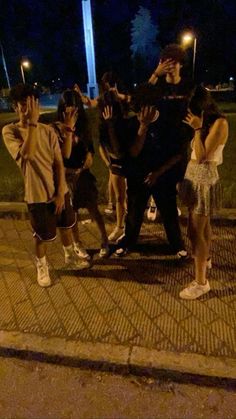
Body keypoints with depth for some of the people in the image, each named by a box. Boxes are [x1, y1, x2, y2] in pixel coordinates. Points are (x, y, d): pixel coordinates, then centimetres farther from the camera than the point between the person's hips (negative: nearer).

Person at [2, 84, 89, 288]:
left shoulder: (48, 130, -2)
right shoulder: (10, 131, -10)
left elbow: (59, 163, -3)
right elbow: (27, 154, -29)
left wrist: (60, 193, -9)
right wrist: (33, 123, -27)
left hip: (59, 191, 4)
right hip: (37, 195, -3)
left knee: (66, 226, 20)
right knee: (42, 236, 10)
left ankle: (71, 255, 45)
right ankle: (42, 266, 36)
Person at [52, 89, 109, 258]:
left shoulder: (82, 124, 1)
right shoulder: (57, 128, -14)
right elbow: (65, 154, -24)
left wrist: (90, 154, -8)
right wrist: (68, 129, -27)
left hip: (83, 173, 3)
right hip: (68, 175, -3)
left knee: (94, 209, 7)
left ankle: (105, 241, 24)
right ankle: (77, 244, 29)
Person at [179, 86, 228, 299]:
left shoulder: (219, 123, -16)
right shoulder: (205, 122, 8)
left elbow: (201, 156, -22)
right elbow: (194, 152, 5)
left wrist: (198, 129, -20)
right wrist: (196, 128, 4)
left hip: (204, 179, -9)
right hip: (194, 175, 9)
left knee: (195, 231, -5)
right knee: (203, 224, 24)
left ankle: (201, 282, 7)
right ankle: (206, 259, 46)